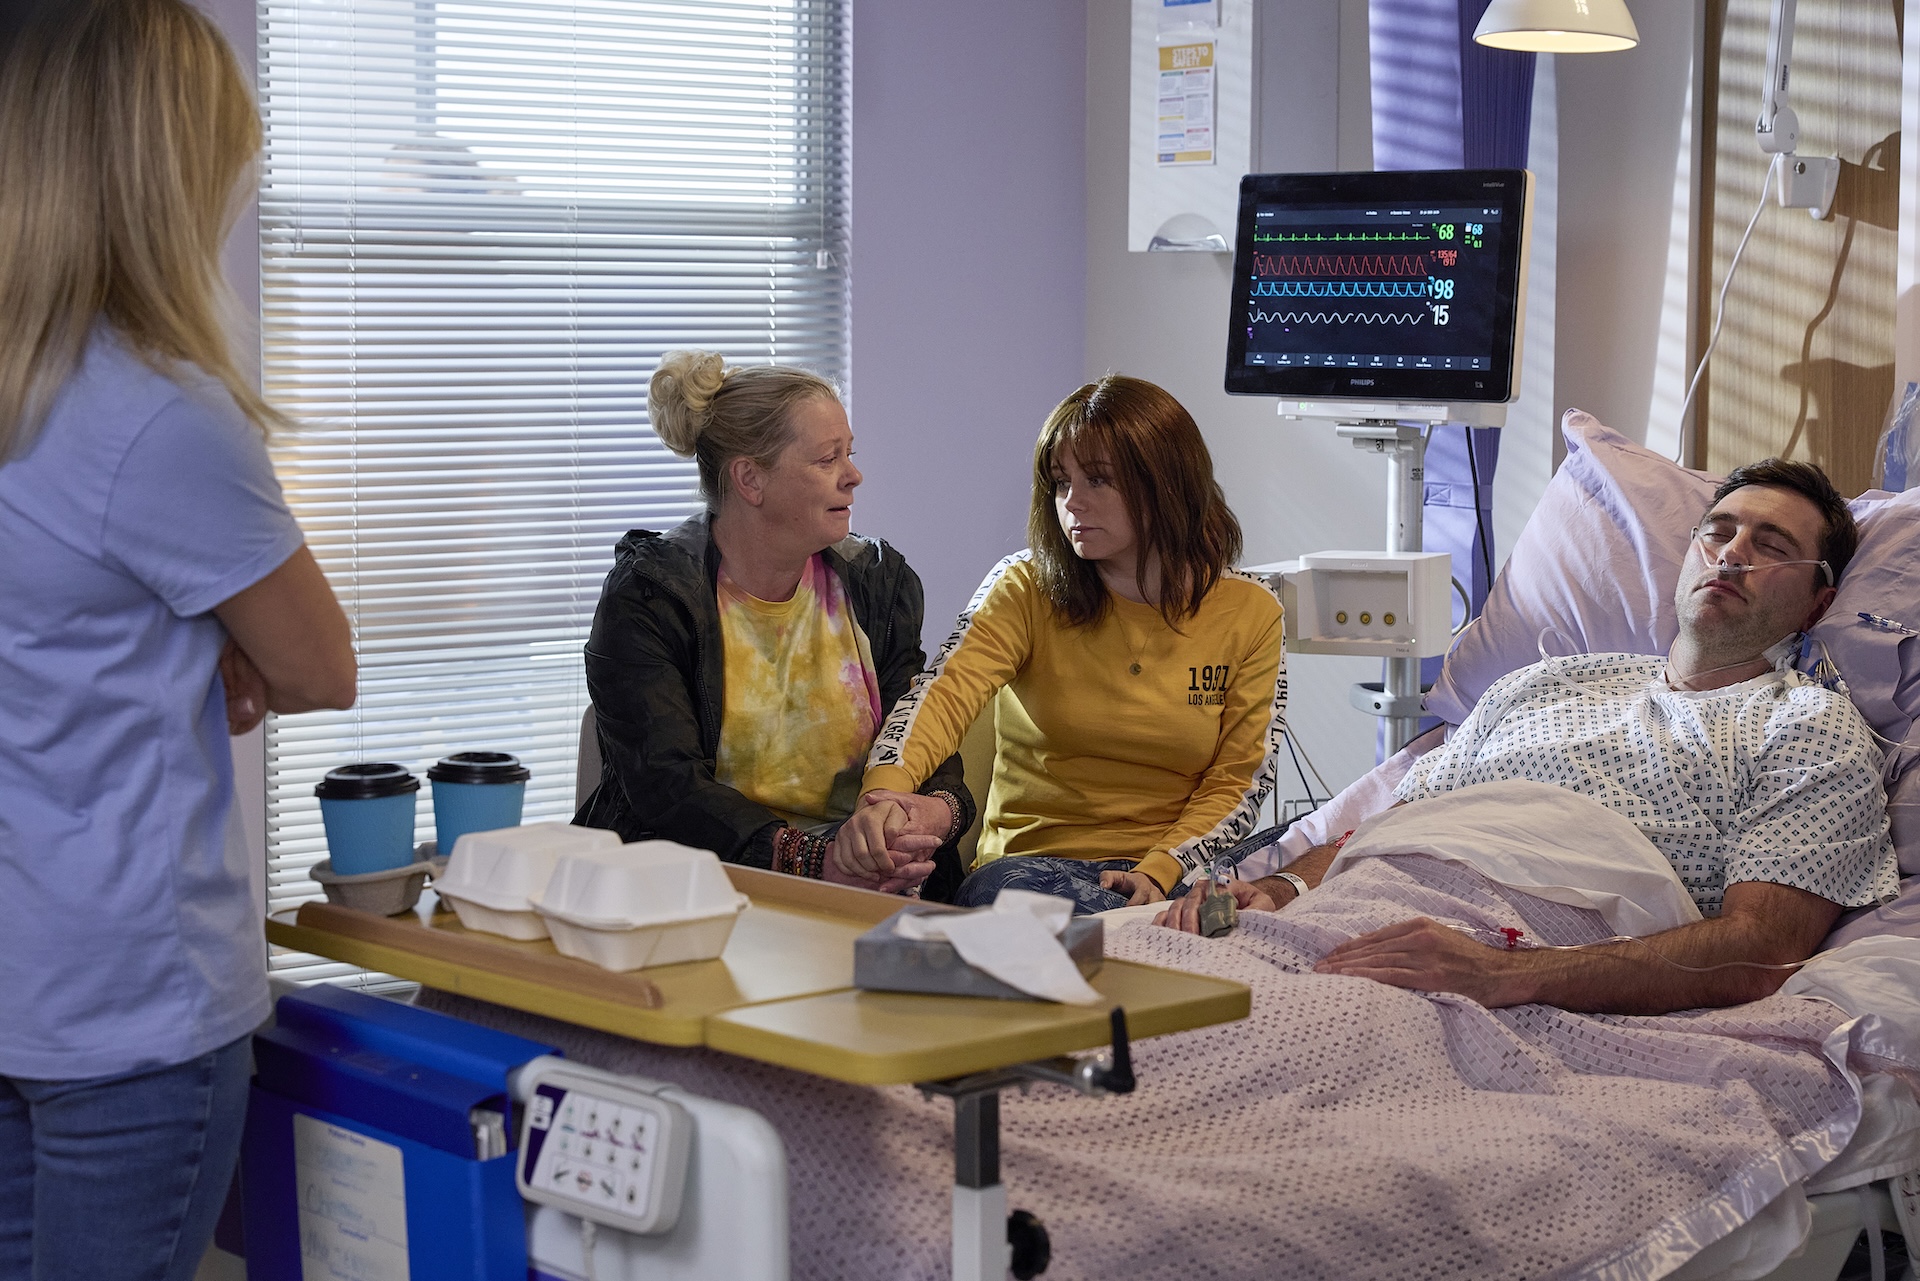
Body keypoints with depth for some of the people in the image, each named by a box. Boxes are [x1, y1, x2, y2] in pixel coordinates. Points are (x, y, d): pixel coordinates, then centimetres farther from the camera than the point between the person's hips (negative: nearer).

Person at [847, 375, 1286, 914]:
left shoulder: (1249, 614, 4)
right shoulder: (1027, 590, 0)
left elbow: (1237, 783, 3)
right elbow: (945, 692, -18)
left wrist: (1157, 873, -15)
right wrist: (883, 790, -39)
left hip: (1175, 874, 0)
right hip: (1033, 860, 1)